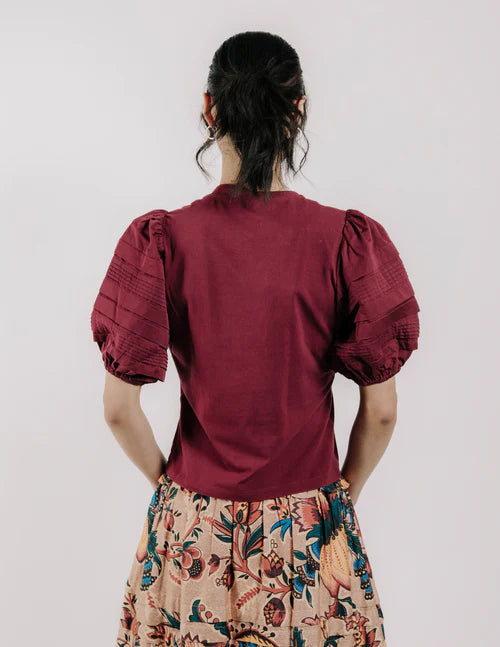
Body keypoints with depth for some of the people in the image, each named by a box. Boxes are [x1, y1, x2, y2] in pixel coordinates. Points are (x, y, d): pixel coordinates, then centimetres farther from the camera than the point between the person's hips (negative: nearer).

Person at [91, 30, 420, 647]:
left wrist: (171, 481, 6)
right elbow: (380, 411, -10)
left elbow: (119, 408, -11)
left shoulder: (161, 240, -14)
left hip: (194, 527, 1)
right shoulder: (347, 241, -14)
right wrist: (342, 493, 7)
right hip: (312, 531, 0)